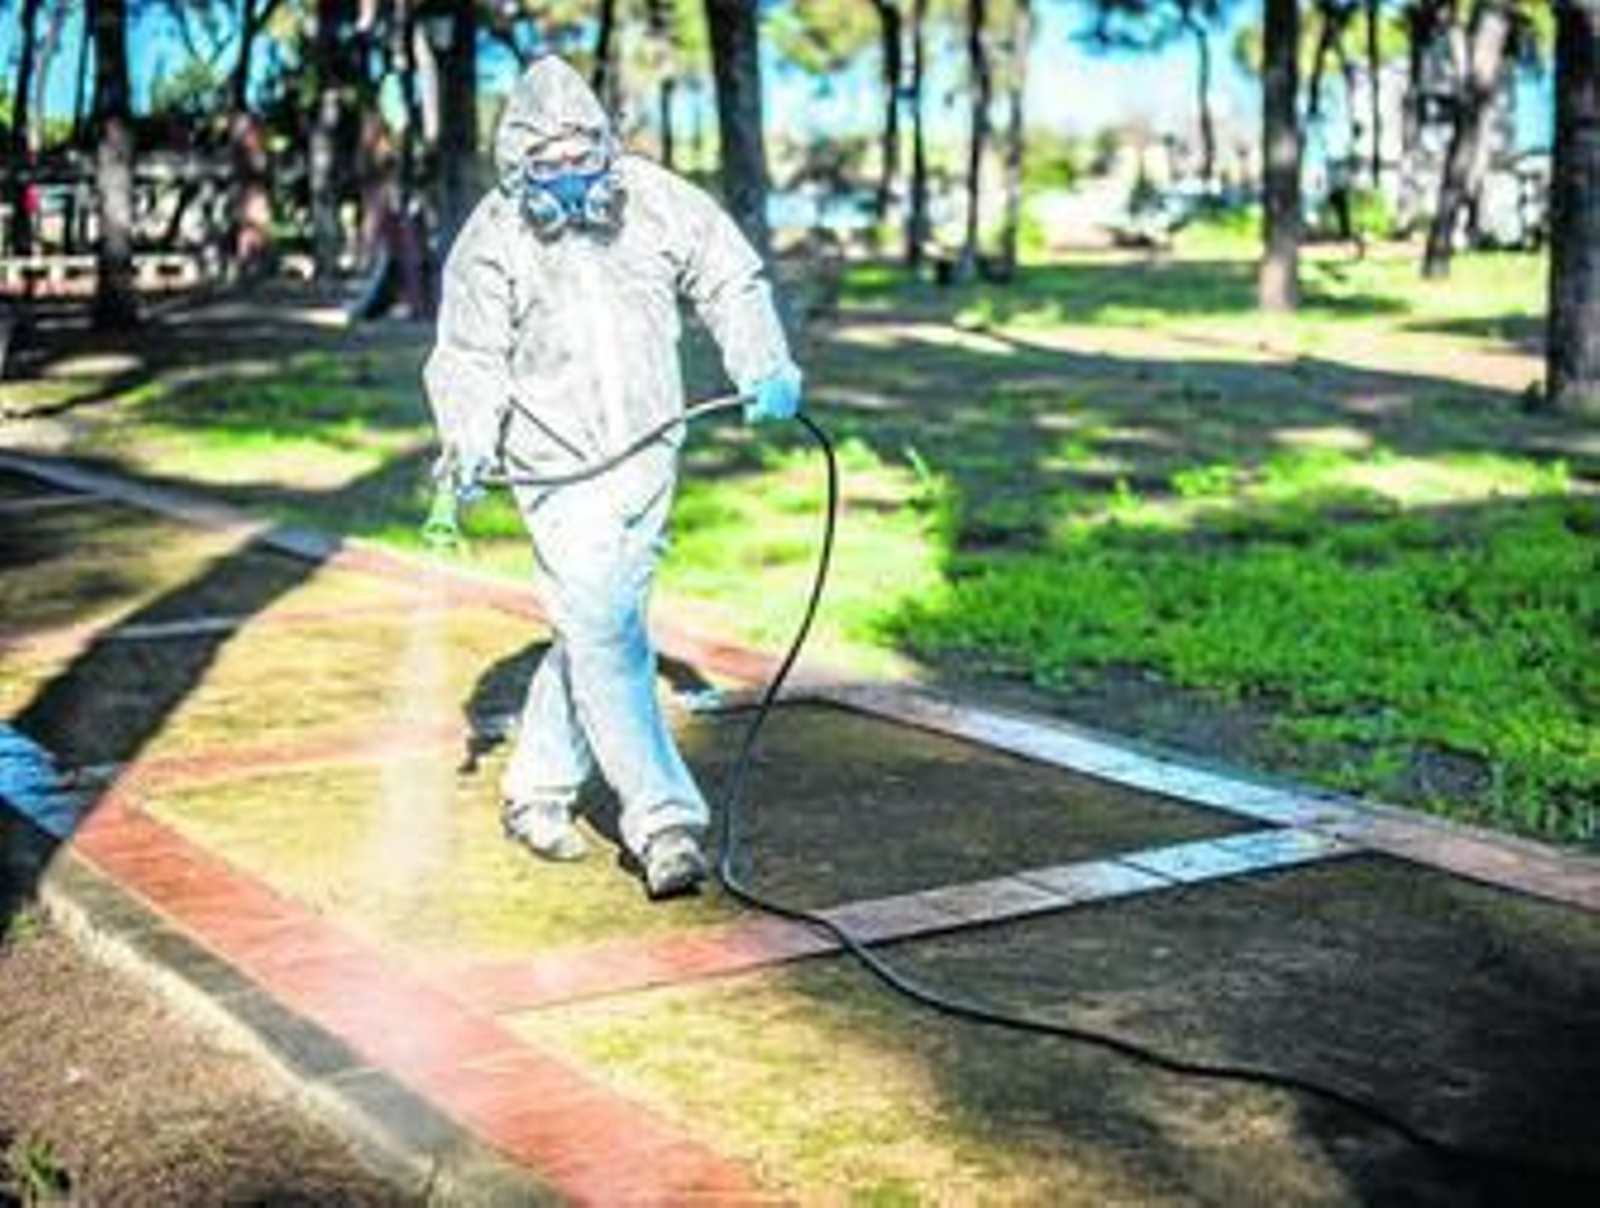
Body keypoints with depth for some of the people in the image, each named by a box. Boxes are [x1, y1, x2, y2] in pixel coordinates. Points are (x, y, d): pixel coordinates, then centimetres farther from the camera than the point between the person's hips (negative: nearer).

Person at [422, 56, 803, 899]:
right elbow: (469, 358, -1)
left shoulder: (653, 199, 0)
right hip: (560, 471, -3)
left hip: (648, 456, 4)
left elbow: (730, 279, 7)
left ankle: (536, 792, 26)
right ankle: (665, 821, -9)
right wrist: (468, 449, -18)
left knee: (596, 628, 11)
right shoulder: (492, 239, -6)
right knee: (604, 636, -12)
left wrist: (763, 367, -9)